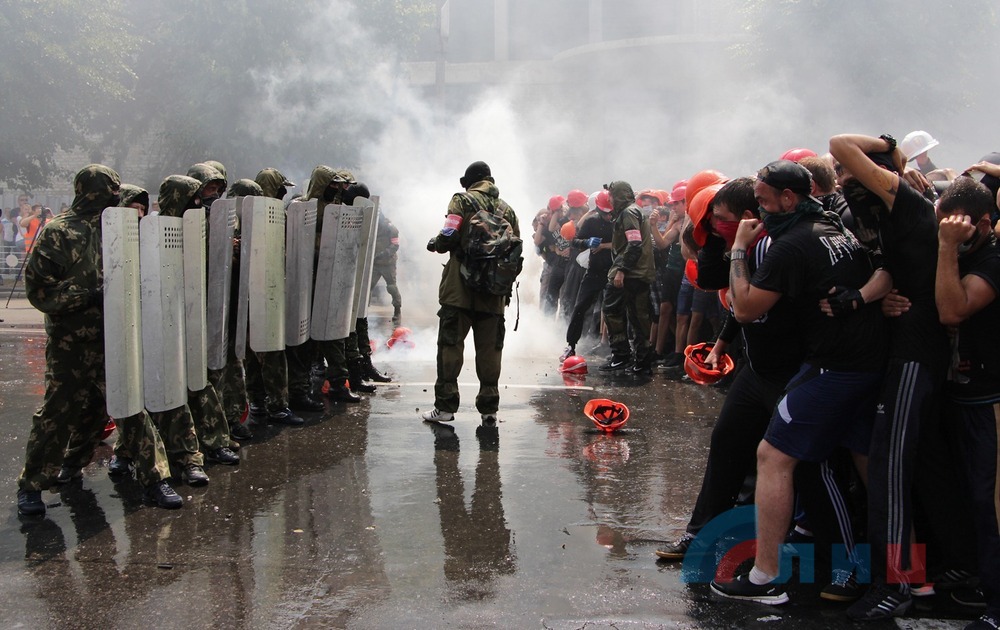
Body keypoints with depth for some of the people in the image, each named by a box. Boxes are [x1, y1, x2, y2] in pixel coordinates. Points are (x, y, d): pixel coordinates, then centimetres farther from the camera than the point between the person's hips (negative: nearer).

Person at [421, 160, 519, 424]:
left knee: (451, 344, 1)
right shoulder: (507, 209, 13)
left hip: (461, 288, -4)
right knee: (490, 348, 8)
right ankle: (489, 407, 9)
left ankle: (445, 406, 0)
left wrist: (435, 243, 10)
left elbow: (449, 237, -12)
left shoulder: (463, 201, -1)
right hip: (494, 293, 4)